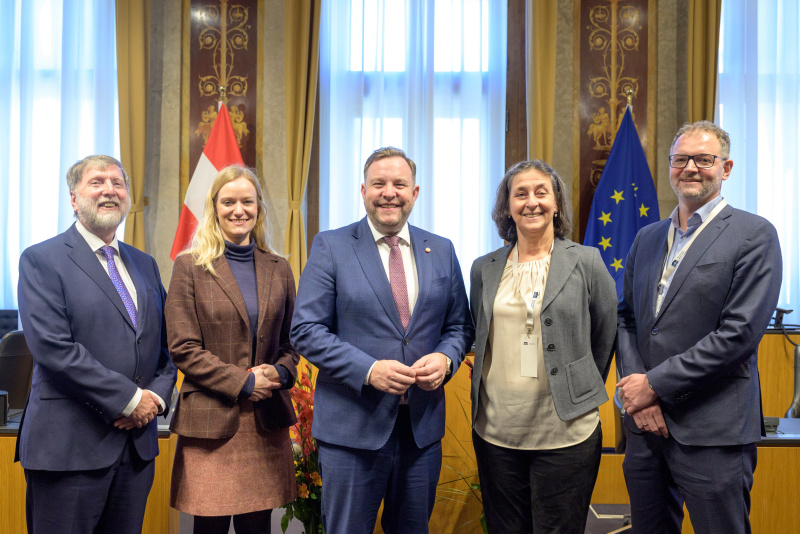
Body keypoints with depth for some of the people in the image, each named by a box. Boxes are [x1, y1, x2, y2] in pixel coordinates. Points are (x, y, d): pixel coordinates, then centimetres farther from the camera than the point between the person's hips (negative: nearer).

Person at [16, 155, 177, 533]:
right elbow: (52, 347, -15)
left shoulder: (145, 265, 16)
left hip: (137, 445, 6)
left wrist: (157, 395, -4)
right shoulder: (41, 260, -3)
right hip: (69, 446, -5)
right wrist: (129, 399, -15)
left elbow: (168, 343, 15)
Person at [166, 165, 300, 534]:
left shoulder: (279, 269, 11)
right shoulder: (190, 267, 0)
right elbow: (183, 348, -5)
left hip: (266, 421, 3)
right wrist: (244, 383, -11)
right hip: (210, 421, -3)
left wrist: (279, 372, -6)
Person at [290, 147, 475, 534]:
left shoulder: (442, 251, 9)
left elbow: (460, 325, 12)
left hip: (423, 428, 4)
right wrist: (368, 370, -19)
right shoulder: (330, 247, -2)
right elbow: (306, 330, -8)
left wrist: (446, 358, -11)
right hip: (352, 429, -3)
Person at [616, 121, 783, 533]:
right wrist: (636, 389, -6)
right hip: (646, 422, 6)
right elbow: (626, 318, 11)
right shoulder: (647, 238, 13)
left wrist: (655, 384, -14)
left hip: (711, 433, -5)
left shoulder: (755, 235, -6)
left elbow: (739, 332, -15)